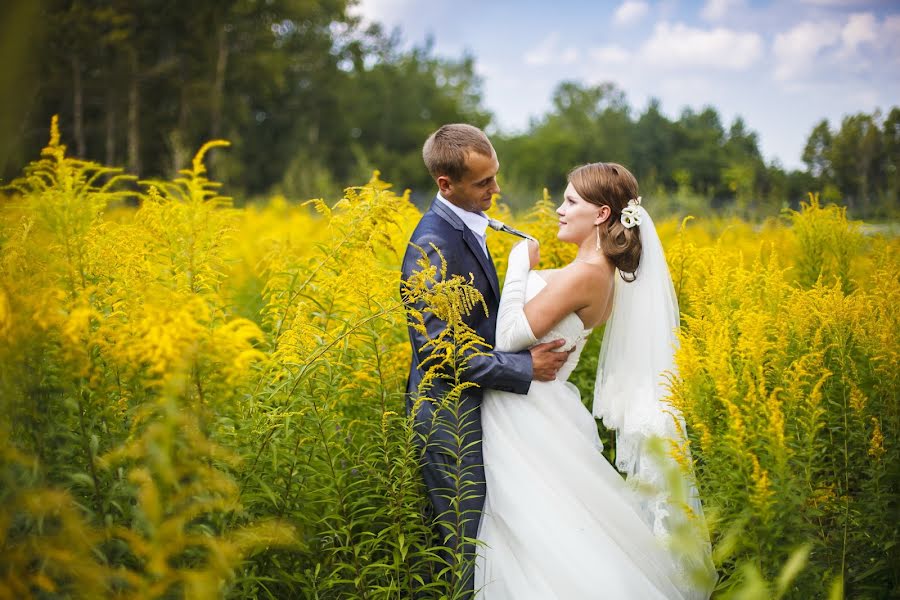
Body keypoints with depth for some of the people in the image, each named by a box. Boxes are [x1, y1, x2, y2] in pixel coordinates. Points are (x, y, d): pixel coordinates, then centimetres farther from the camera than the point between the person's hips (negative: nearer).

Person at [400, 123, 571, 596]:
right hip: (451, 415, -9)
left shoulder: (466, 227, 9)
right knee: (469, 543, -1)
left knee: (480, 538, 15)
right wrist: (524, 369, -20)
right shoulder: (432, 243, -22)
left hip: (474, 404, 9)